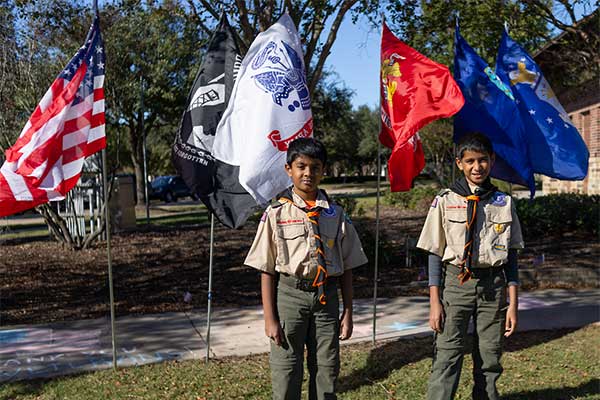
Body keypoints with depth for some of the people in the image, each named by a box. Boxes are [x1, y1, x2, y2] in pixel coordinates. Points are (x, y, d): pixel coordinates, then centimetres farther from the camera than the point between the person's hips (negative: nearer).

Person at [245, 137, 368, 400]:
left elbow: (347, 268, 8)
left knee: (327, 372, 10)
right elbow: (267, 271, -2)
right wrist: (270, 318, -6)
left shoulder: (336, 215, 4)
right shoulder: (276, 213, -3)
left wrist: (348, 312, 5)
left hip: (326, 297, 2)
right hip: (290, 293, -2)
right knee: (286, 372, 3)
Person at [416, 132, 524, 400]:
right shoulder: (445, 201, 0)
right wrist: (435, 303, -5)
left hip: (493, 286, 2)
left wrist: (513, 304, 4)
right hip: (456, 283, -2)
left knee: (490, 360, 7)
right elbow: (435, 254, 1)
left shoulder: (504, 203, 6)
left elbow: (511, 257, 9)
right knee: (447, 357, -8)